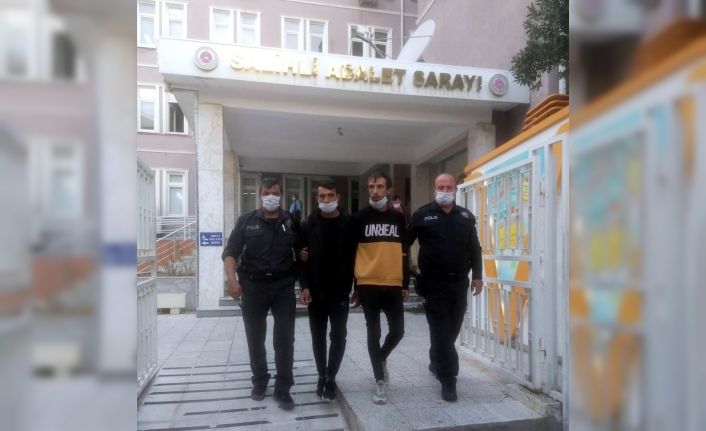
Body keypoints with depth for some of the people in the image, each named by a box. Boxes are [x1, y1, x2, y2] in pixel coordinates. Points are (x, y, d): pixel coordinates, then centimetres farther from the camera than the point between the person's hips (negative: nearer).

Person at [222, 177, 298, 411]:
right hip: (253, 286, 1)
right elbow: (230, 252, -1)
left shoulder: (291, 222, 4)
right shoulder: (246, 221, 3)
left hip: (284, 286, 0)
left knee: (285, 338, 1)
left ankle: (282, 389, 14)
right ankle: (259, 381, 32)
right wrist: (232, 279, -16)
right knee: (255, 338, 12)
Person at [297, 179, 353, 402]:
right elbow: (302, 258, 0)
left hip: (340, 291, -1)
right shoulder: (308, 226, 3)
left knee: (338, 335, 0)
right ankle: (322, 376, 25)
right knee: (318, 336, 10)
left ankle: (330, 378, 13)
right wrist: (304, 286, -10)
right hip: (315, 292, 1)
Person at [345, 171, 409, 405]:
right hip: (368, 286, -2)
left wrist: (405, 284, 8)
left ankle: (381, 358, 37)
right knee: (373, 332, 5)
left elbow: (404, 254, 11)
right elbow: (350, 254, 1)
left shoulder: (398, 218, 8)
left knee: (397, 330, 6)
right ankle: (380, 381, 19)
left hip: (393, 285, 3)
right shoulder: (358, 218, 0)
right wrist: (353, 287, -1)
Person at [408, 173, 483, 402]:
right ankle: (448, 380, 5)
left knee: (452, 330, 15)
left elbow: (474, 249, 12)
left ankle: (436, 362, 38)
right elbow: (404, 243, -1)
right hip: (434, 283, -4)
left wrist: (477, 276, 9)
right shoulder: (422, 215, -2)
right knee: (441, 331, -2)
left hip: (459, 282, 4)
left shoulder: (466, 216, 9)